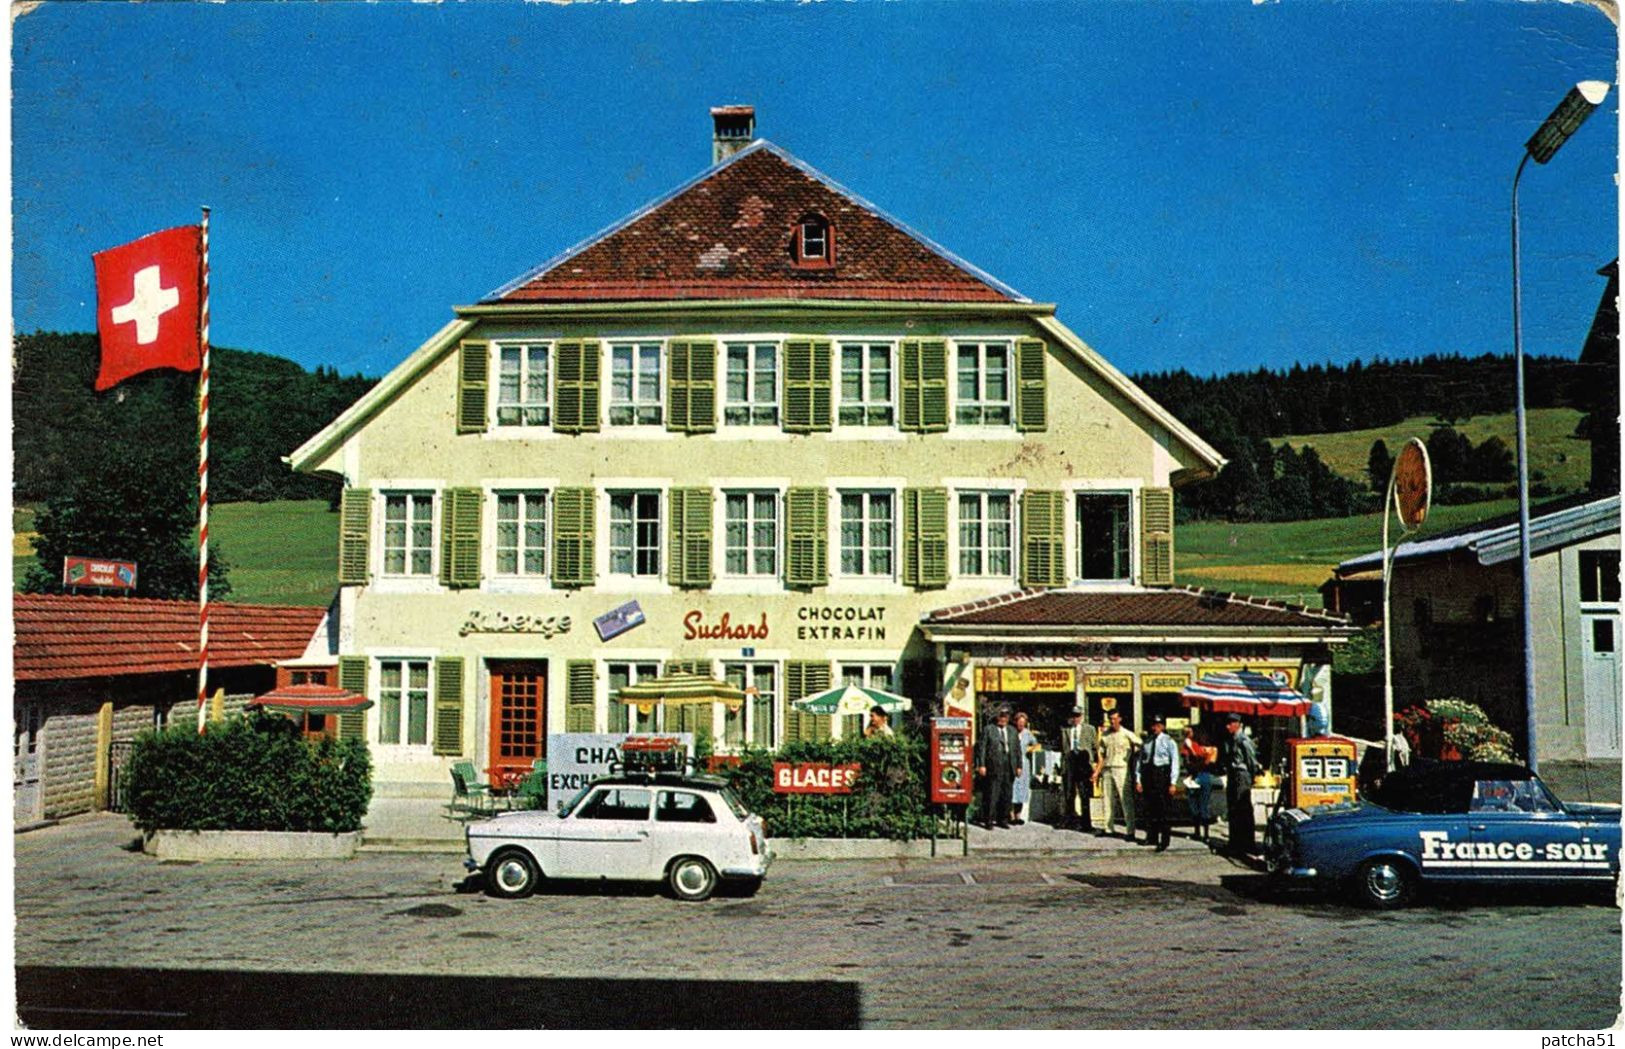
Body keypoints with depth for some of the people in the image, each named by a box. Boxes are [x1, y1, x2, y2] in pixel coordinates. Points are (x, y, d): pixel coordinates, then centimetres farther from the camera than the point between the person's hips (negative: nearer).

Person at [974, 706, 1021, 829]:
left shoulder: (1012, 730, 16)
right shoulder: (988, 730, 2)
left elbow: (1018, 749, 17)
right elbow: (981, 748, -2)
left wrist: (1019, 766, 11)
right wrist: (981, 765, -9)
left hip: (1009, 768, 4)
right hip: (993, 767, -4)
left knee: (1006, 795, 7)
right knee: (991, 795, -4)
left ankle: (1003, 819, 16)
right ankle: (988, 820, 2)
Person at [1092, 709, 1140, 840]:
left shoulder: (1127, 734, -3)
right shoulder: (1105, 734, 11)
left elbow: (1140, 745, 0)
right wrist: (1097, 771, 11)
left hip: (1121, 769, -5)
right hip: (1107, 769, 5)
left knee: (1126, 799, -7)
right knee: (1108, 799, 9)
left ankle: (1130, 831, -7)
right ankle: (1108, 828, 16)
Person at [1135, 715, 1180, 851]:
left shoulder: (1169, 742, 2)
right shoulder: (1146, 743, 13)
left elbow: (1175, 763, -3)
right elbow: (1140, 761, 12)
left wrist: (1172, 783, -9)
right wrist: (1138, 780, 5)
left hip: (1162, 775, -4)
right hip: (1148, 775, 4)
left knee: (1162, 809, -5)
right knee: (1149, 809, 7)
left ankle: (1164, 840, 0)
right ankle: (1151, 837, 16)